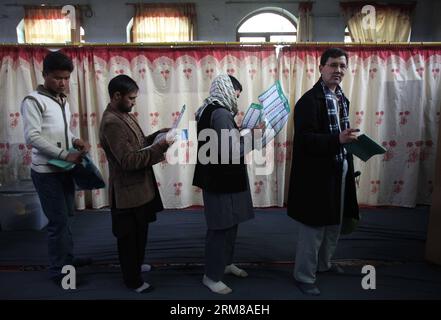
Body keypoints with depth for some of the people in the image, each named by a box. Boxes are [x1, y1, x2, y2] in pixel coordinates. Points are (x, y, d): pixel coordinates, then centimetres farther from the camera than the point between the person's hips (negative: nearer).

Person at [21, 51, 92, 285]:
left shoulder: (62, 100, 12)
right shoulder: (33, 101, -12)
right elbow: (32, 137, -20)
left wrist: (75, 140, -1)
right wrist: (66, 155, -23)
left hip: (64, 169, 8)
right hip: (46, 172, -8)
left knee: (66, 217, 18)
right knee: (58, 221, -1)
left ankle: (68, 259, 34)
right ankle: (57, 270, 15)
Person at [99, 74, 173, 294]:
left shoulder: (124, 115, 8)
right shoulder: (111, 123, -23)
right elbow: (129, 160, -28)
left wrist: (159, 134, 2)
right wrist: (160, 146, -27)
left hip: (139, 187, 10)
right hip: (127, 191, -10)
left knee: (139, 233, 25)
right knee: (129, 237, 9)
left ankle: (135, 266, 46)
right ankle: (133, 280, 27)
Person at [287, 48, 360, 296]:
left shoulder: (342, 99, 14)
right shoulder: (309, 100, -14)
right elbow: (305, 139, -23)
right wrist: (337, 139, -33)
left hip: (340, 171, 9)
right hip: (317, 174, -9)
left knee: (334, 224, 21)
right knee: (314, 228, 1)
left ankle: (324, 264, 42)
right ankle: (304, 276, 18)